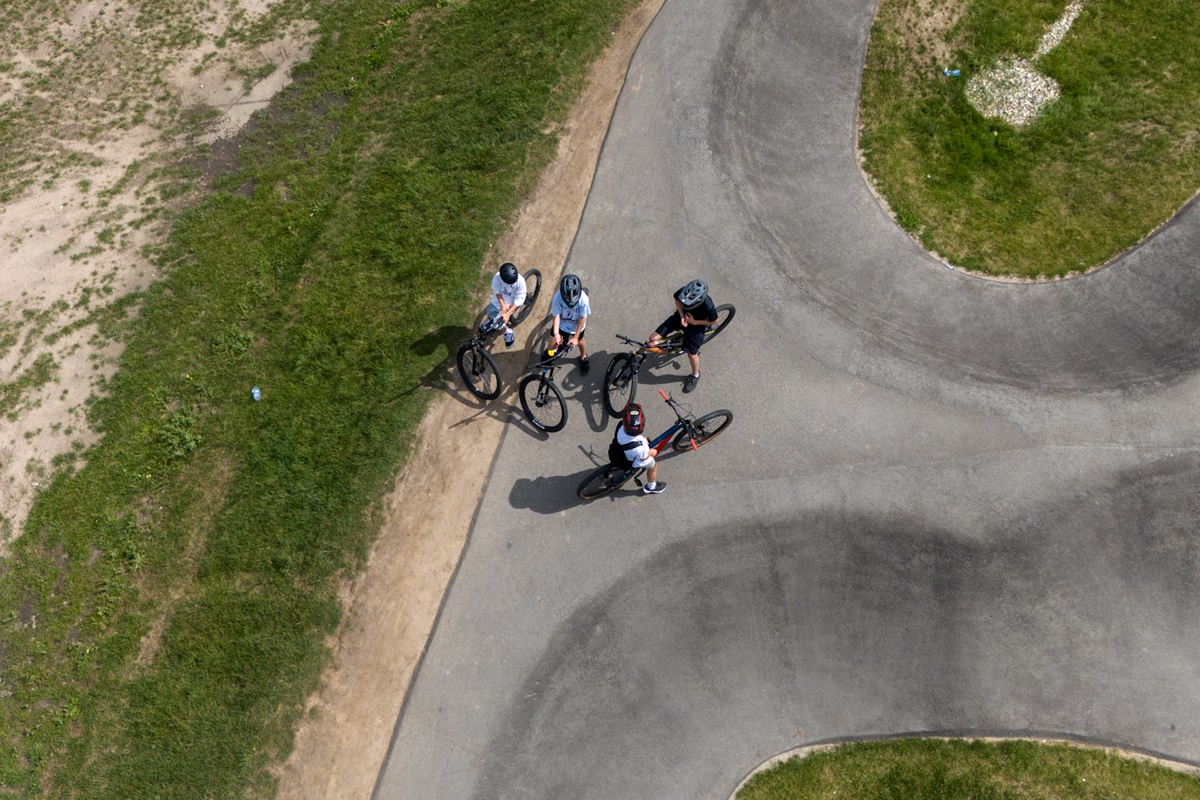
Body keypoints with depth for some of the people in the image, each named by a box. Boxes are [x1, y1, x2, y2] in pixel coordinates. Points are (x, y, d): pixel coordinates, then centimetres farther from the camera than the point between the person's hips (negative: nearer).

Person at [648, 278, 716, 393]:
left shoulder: (708, 306, -37)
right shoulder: (683, 292, -29)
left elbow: (714, 320, -17)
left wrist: (694, 322, -23)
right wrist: (682, 316, -18)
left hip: (696, 324, -4)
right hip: (682, 316, 4)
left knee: (692, 354, 4)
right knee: (653, 339, -5)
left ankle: (695, 375, 38)